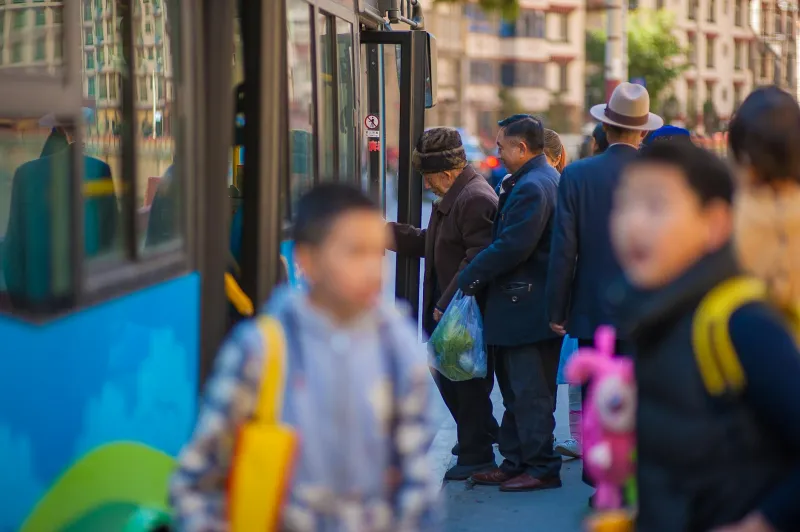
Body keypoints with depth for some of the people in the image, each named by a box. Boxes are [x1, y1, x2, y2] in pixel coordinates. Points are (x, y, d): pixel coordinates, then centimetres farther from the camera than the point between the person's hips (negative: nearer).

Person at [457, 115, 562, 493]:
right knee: (516, 391, 16)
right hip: (523, 306, 11)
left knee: (530, 394, -3)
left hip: (526, 309, -11)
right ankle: (515, 462, 23)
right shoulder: (545, 179, 15)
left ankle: (541, 468, 3)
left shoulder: (531, 187, -19)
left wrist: (468, 278, -14)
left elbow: (511, 247, -25)